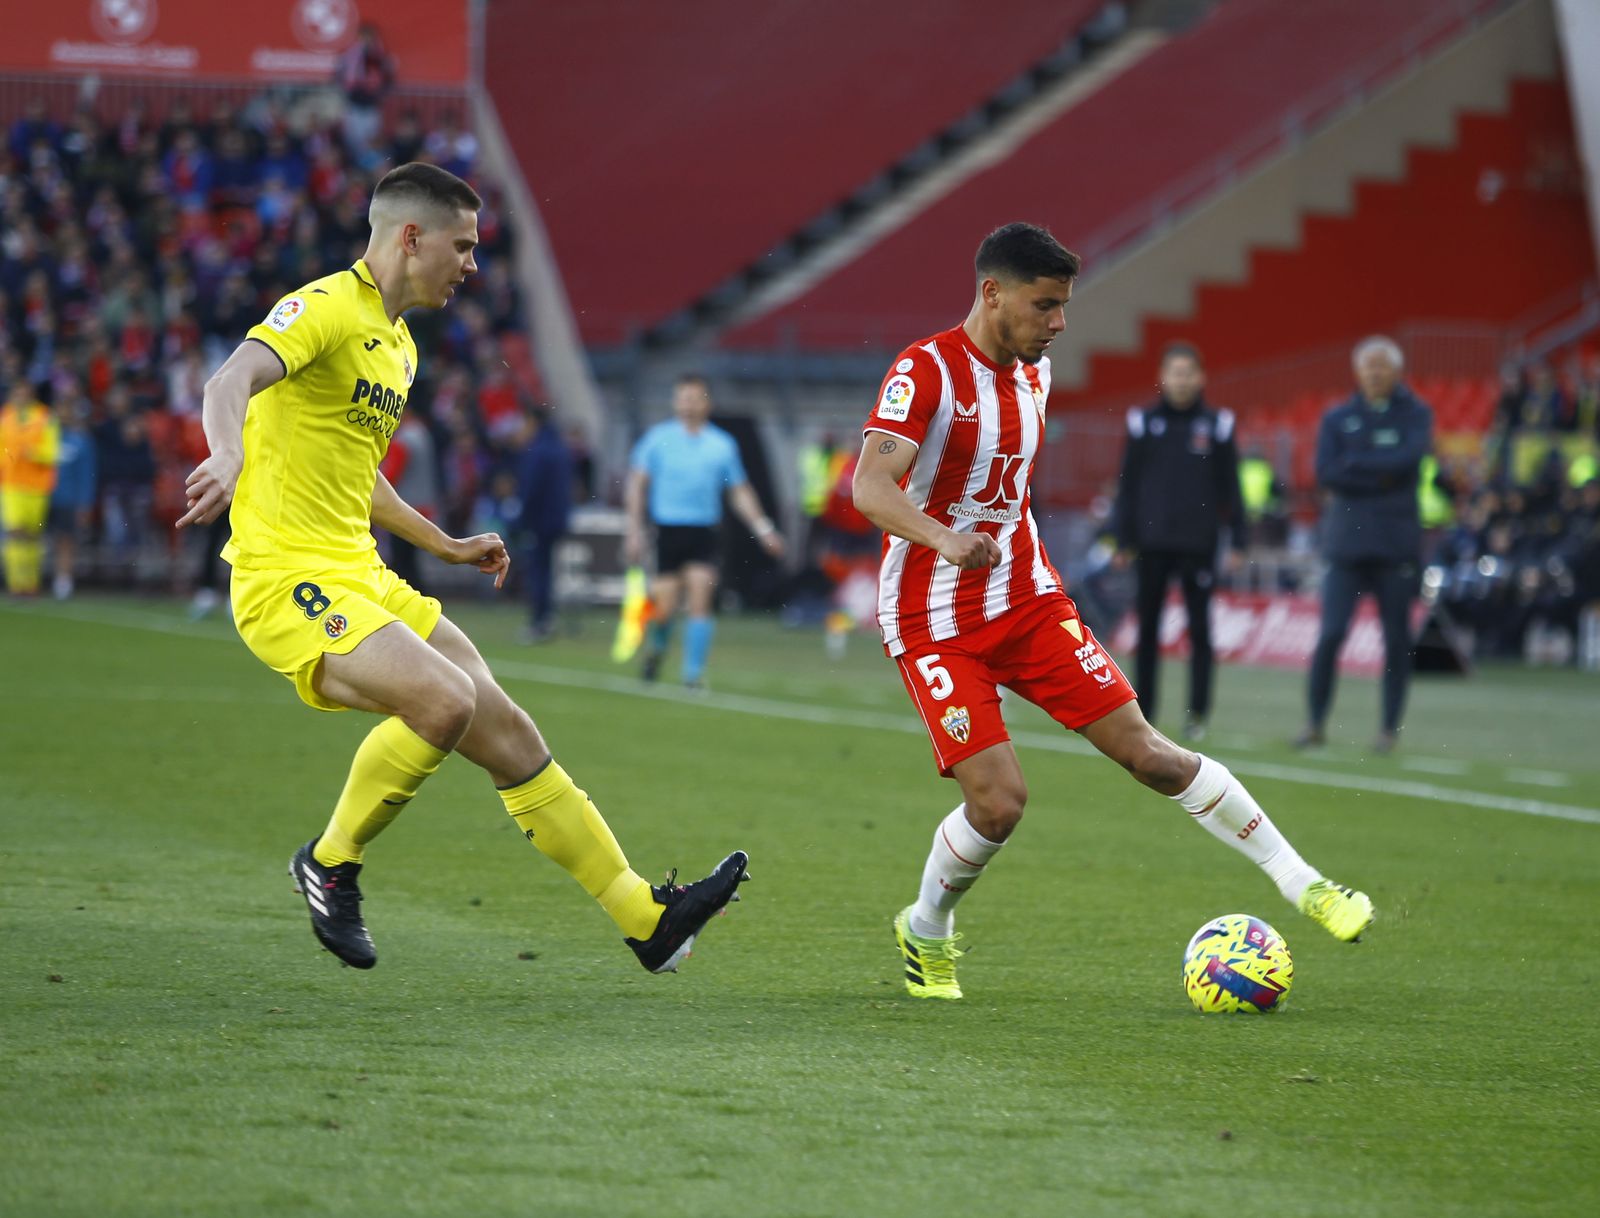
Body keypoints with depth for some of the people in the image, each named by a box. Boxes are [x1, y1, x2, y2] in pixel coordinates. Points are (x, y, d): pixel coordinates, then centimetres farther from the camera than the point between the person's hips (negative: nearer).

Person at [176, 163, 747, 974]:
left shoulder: (399, 347, 19)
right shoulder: (326, 309, -11)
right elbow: (232, 381, -30)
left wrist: (445, 546, 34)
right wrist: (229, 460, -51)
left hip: (362, 579, 9)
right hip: (289, 579, -9)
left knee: (504, 730, 5)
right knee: (446, 699, -30)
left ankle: (647, 921, 11)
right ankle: (330, 864, -8)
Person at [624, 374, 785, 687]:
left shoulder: (722, 445, 7)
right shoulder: (658, 438, 3)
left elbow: (740, 492, 15)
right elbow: (637, 483, 5)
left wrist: (763, 528, 6)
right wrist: (634, 529, -2)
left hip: (703, 533, 1)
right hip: (668, 529, -1)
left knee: (700, 601, -13)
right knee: (663, 608, -1)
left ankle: (694, 672, -7)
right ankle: (657, 646, 32)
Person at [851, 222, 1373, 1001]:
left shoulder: (1033, 374, 7)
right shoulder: (925, 372, -16)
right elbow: (869, 487, -29)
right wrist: (942, 540, -46)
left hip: (1027, 600, 6)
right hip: (936, 622, -6)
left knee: (1145, 750, -2)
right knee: (998, 799, -16)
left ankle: (1302, 884, 2)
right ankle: (925, 932, 12)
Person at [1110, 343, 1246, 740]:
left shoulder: (1216, 424, 2)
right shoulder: (1143, 422, 3)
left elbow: (1229, 488, 4)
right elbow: (1128, 484, 6)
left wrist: (1237, 542, 0)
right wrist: (1124, 541, 3)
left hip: (1198, 543, -1)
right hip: (1153, 542, 1)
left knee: (1199, 629, 0)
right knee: (1148, 629, 4)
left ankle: (1198, 714, 5)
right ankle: (1142, 712, 10)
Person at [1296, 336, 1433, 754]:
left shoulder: (1415, 414, 6)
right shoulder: (1337, 418, 9)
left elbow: (1411, 457, -12)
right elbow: (1326, 473, -3)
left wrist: (1356, 462, -9)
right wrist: (1383, 474, -10)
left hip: (1397, 544, -1)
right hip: (1347, 542, 1)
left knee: (1396, 638, 1)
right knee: (1331, 633, -7)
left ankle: (1390, 727, 10)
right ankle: (1316, 722, 1)